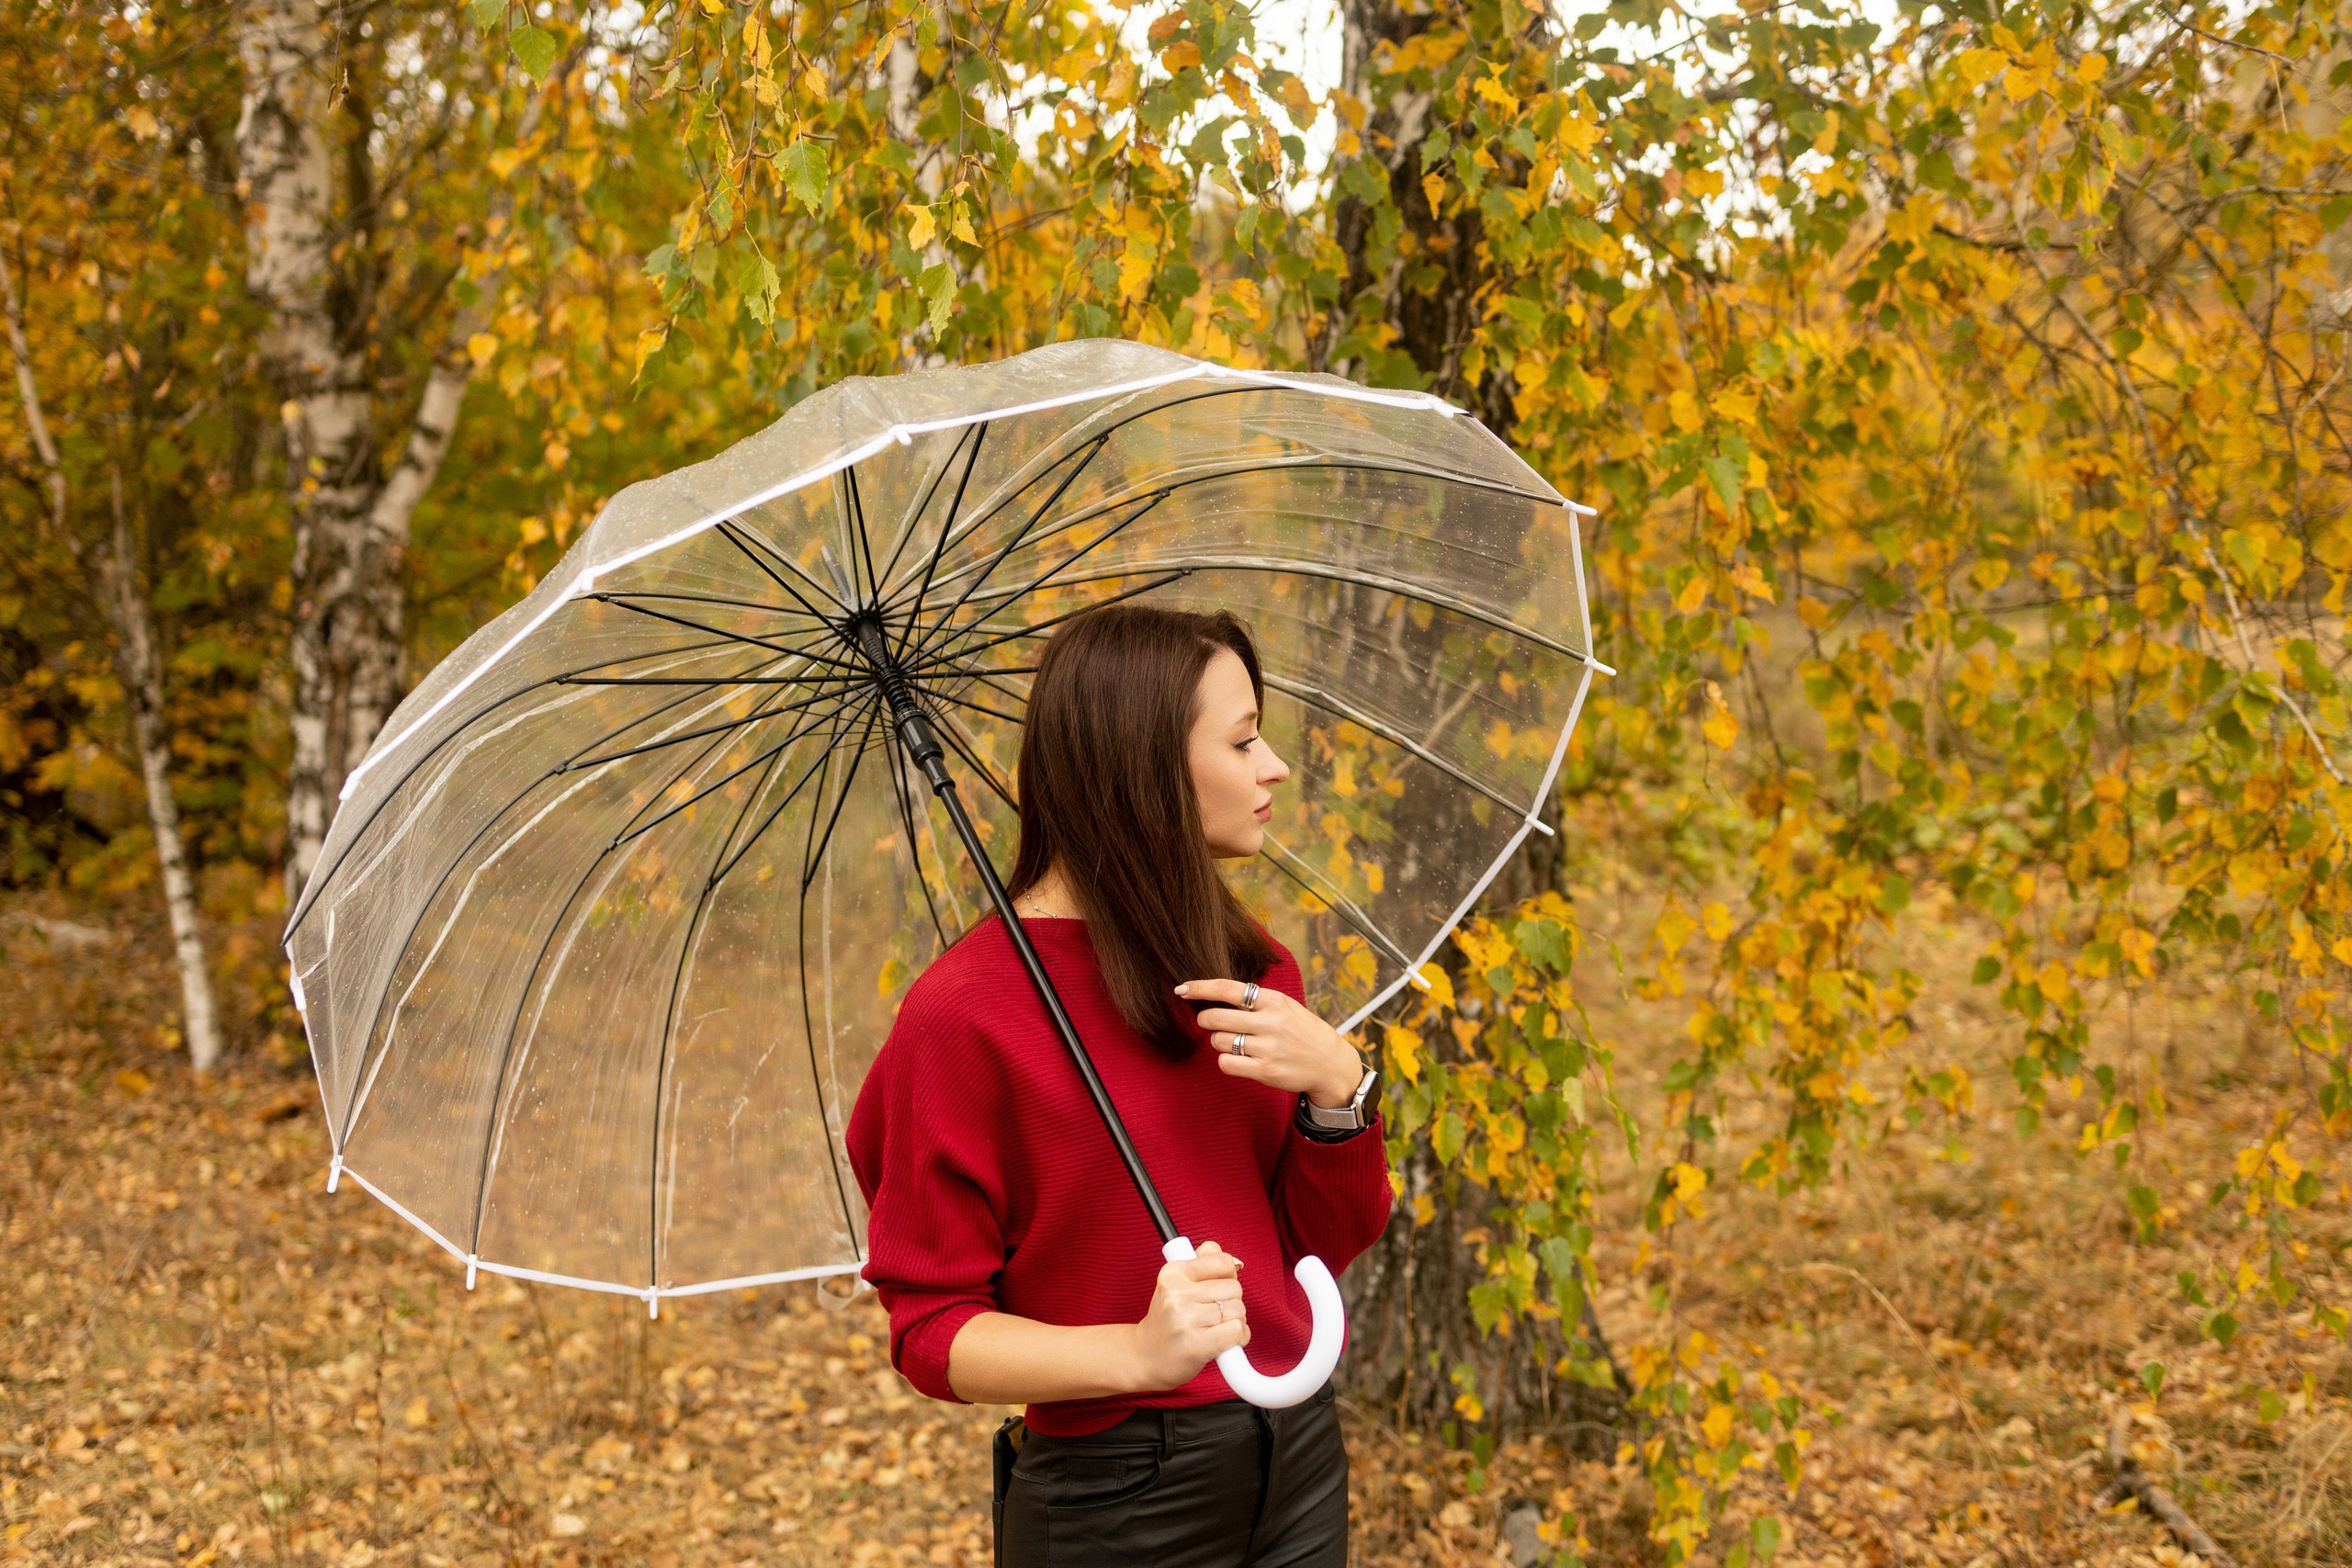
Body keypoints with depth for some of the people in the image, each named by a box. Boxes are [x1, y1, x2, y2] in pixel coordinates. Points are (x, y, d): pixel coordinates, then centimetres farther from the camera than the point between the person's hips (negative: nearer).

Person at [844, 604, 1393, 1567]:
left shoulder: (1254, 971, 3)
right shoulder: (967, 1011, -16)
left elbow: (1331, 1240, 4)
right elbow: (931, 1326, -13)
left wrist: (1338, 1089, -15)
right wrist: (1136, 1354, -28)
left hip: (1299, 1461, 6)